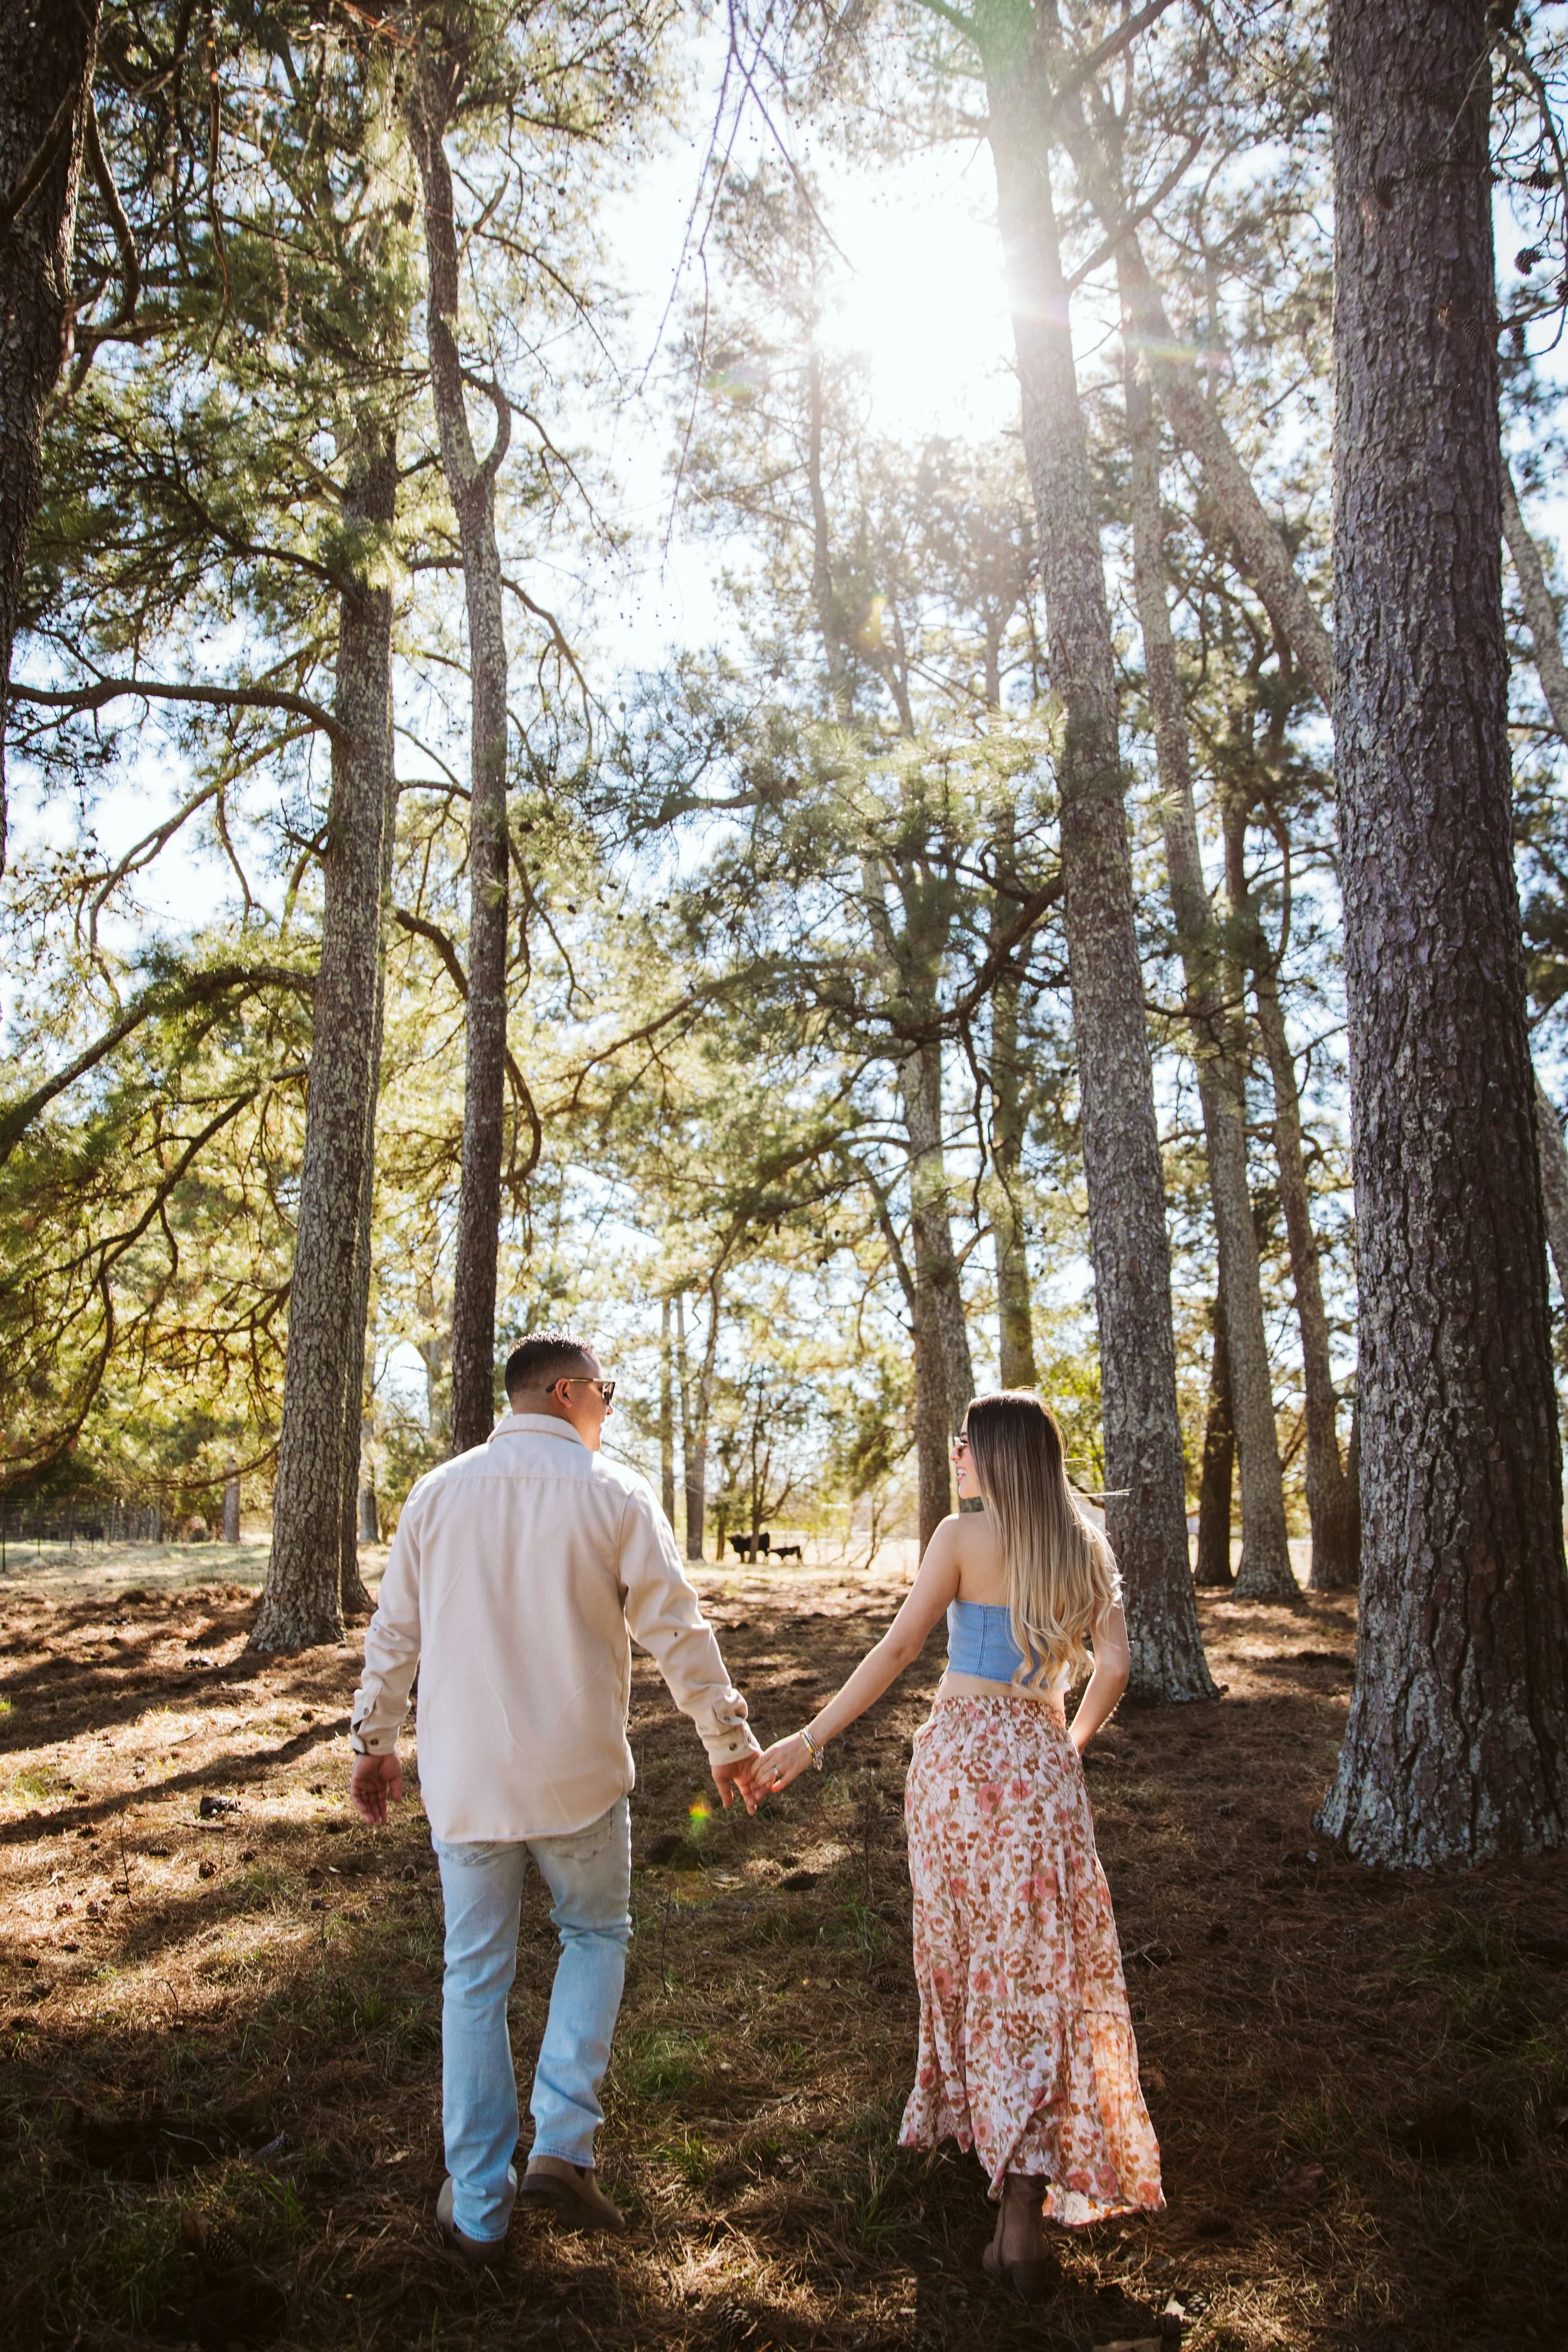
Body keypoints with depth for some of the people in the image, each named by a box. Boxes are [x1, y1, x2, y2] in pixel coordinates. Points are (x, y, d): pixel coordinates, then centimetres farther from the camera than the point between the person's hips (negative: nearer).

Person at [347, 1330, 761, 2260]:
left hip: (464, 1777, 3)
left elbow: (394, 1632, 8)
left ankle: (478, 2207, 23)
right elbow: (677, 1628, -5)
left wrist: (376, 1741, 21)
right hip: (577, 1773, -3)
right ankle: (563, 2142, 9)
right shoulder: (613, 1493, -7)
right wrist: (728, 1739, 6)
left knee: (475, 1975, 14)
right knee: (596, 1936, 21)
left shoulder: (438, 1494, 2)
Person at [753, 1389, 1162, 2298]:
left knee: (962, 1947, 18)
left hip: (959, 1753, -2)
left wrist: (810, 1740, -5)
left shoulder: (965, 1536, -7)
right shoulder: (1087, 1546, 4)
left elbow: (896, 1649, -10)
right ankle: (1023, 2213, -4)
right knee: (1040, 1970, 3)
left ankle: (961, 2113, 39)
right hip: (1041, 1764, 2)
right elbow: (1114, 1664, 1)